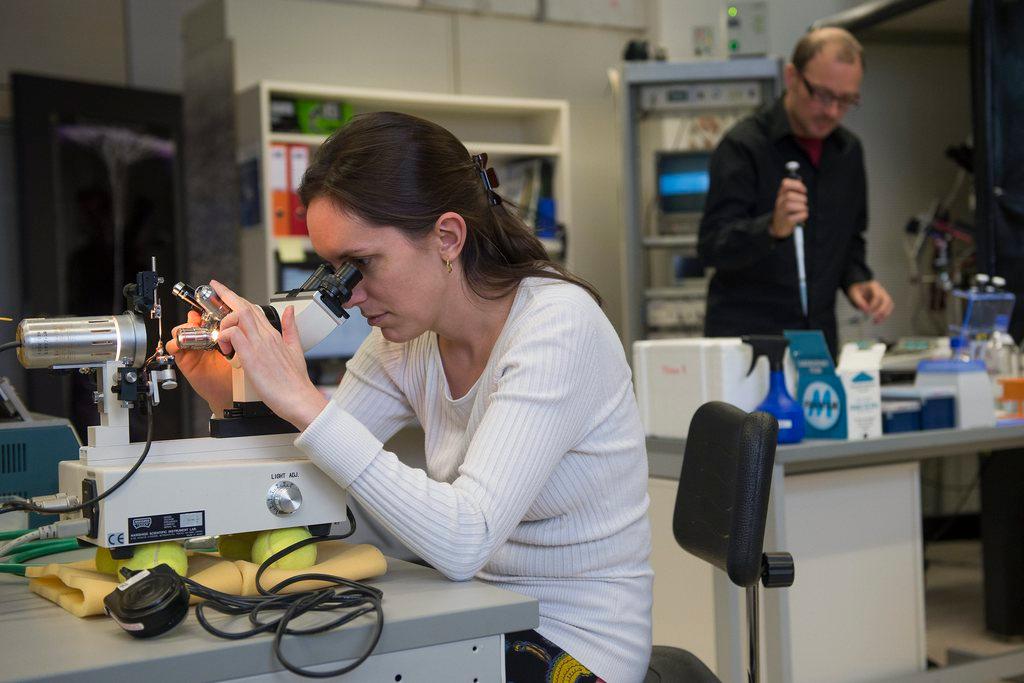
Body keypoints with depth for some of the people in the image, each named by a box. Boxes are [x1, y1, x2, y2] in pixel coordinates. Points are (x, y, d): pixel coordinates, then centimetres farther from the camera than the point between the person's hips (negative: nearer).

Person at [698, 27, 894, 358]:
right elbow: (711, 247, -18)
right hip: (745, 340, -5)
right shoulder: (742, 146, -12)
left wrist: (856, 280, 0)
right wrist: (772, 228, -35)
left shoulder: (848, 151, 8)